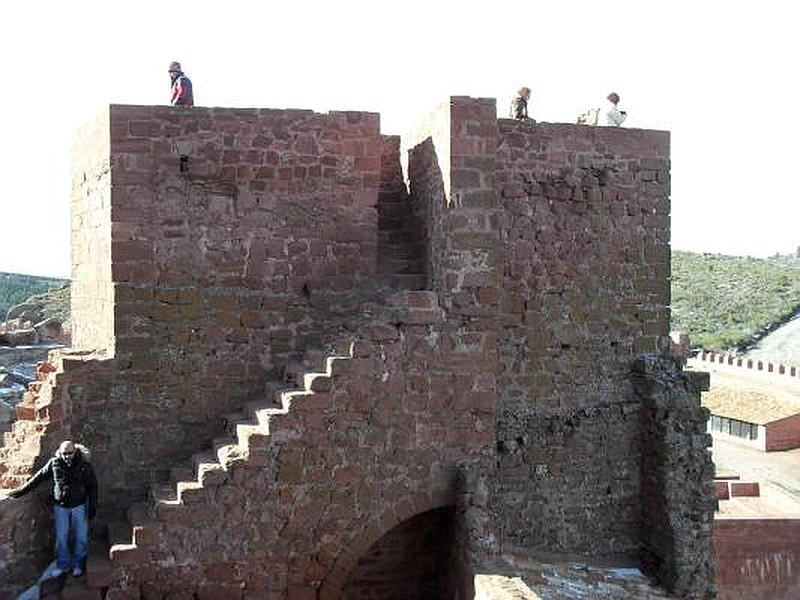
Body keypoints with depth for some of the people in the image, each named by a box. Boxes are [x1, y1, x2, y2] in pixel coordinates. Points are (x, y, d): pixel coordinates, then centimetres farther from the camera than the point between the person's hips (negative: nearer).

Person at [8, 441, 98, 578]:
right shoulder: (54, 463, -8)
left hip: (79, 506, -2)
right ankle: (63, 565, 22)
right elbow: (38, 478, 2)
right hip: (60, 506, 2)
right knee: (61, 537, 7)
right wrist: (22, 491, 4)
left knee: (80, 537, 5)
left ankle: (77, 565, 21)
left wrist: (92, 507, -5)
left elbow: (92, 486, -6)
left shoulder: (84, 465, -12)